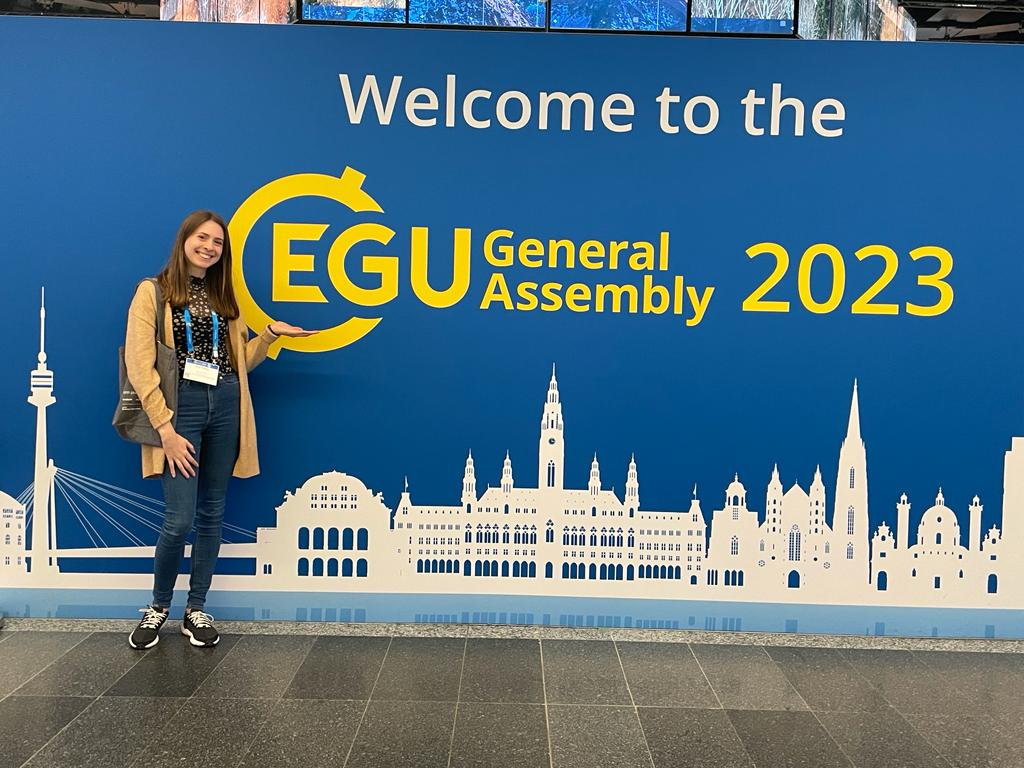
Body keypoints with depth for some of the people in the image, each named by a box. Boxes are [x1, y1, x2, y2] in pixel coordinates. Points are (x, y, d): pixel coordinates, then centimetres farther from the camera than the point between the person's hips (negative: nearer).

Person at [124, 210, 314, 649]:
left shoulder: (223, 296, 15)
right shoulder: (153, 291, -1)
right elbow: (139, 365, -9)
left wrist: (271, 333, 1)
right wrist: (166, 429, -15)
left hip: (225, 406, 5)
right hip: (181, 407, -5)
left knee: (212, 515, 8)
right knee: (180, 519, -7)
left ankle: (196, 609, 22)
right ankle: (158, 606, 18)